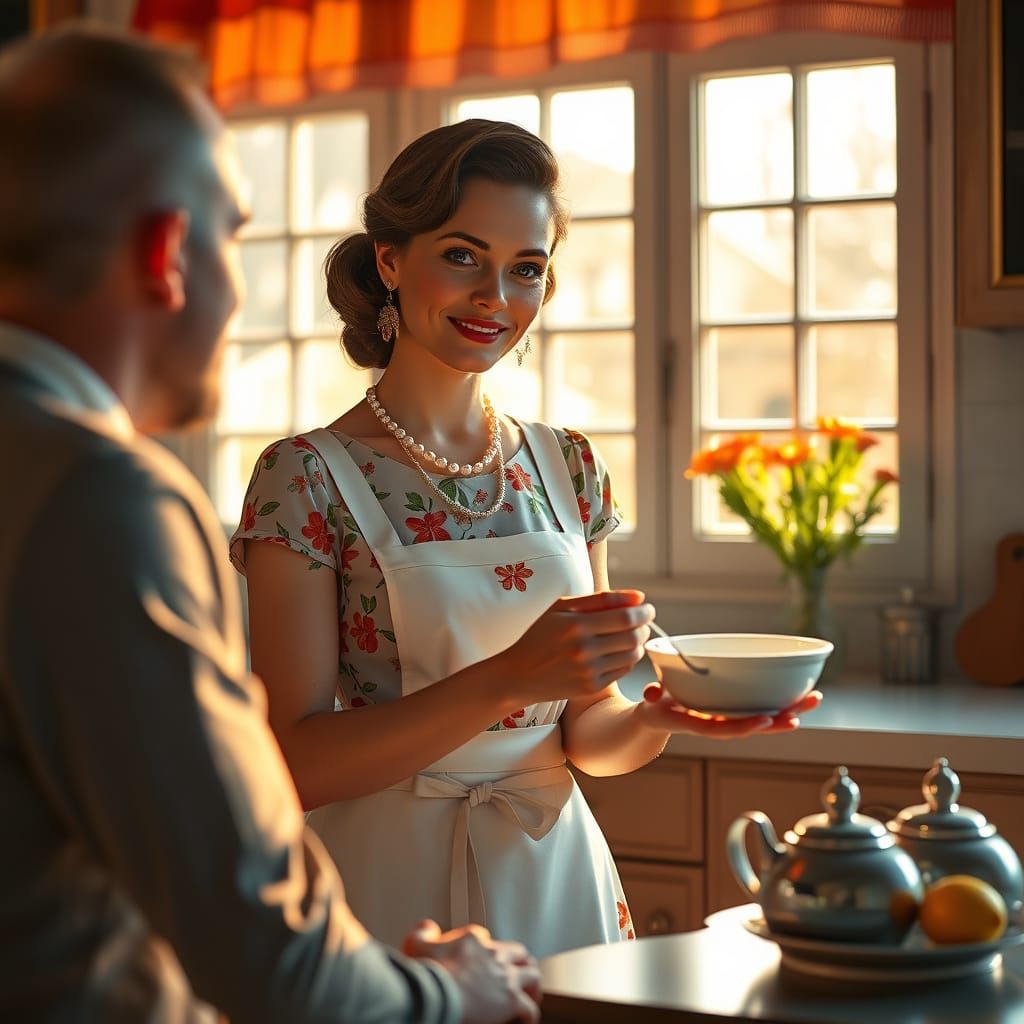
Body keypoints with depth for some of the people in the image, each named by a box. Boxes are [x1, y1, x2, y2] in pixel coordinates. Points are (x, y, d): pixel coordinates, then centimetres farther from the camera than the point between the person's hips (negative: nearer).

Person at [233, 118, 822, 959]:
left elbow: (582, 733, 8)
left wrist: (659, 718, -13)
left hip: (556, 878, 5)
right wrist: (510, 678, -26)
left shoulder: (570, 470, 4)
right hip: (395, 891, -4)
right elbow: (297, 764, -17)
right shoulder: (307, 479, -11)